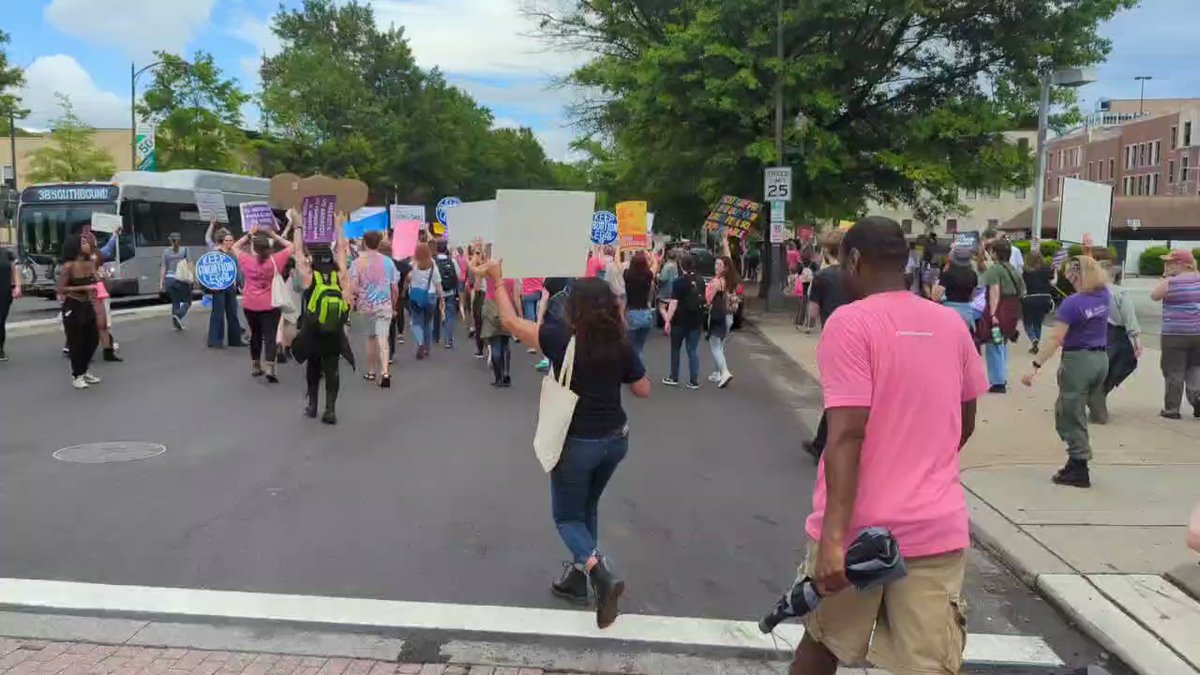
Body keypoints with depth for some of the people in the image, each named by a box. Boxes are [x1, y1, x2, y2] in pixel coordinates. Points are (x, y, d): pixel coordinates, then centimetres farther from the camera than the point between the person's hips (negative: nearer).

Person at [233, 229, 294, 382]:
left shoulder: (247, 260, -4)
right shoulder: (275, 260, -8)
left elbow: (235, 247, 15)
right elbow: (290, 246, 5)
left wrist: (248, 235, 9)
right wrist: (274, 235, 5)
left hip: (250, 305, 3)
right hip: (270, 305, -3)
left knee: (255, 335, 17)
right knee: (270, 336, -5)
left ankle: (255, 367, 26)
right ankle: (270, 368, -17)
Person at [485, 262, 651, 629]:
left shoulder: (561, 338, -19)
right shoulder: (621, 346, -9)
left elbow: (510, 321, -8)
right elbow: (644, 390, 4)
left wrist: (498, 280, 3)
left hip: (577, 442, -4)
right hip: (615, 439, 5)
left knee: (567, 517, 11)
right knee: (587, 506, 25)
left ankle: (601, 573, -14)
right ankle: (578, 575, 32)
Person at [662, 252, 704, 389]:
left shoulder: (678, 282, -13)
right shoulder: (700, 281, 4)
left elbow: (674, 303, -16)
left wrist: (668, 321, -12)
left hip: (680, 321, -4)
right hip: (696, 321, 4)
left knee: (675, 350, 12)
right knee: (693, 350, 7)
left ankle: (674, 378, 19)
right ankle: (694, 382, 4)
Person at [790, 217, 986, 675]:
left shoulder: (850, 322, -10)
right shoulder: (952, 324, 8)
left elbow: (847, 433, -19)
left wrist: (834, 536, -22)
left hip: (861, 526, -4)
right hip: (937, 526, 4)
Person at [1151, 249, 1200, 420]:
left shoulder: (1170, 282, -12)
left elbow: (1154, 296, 1)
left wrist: (1164, 278, 2)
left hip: (1175, 334, -5)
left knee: (1174, 373, 3)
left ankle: (1172, 409, 9)